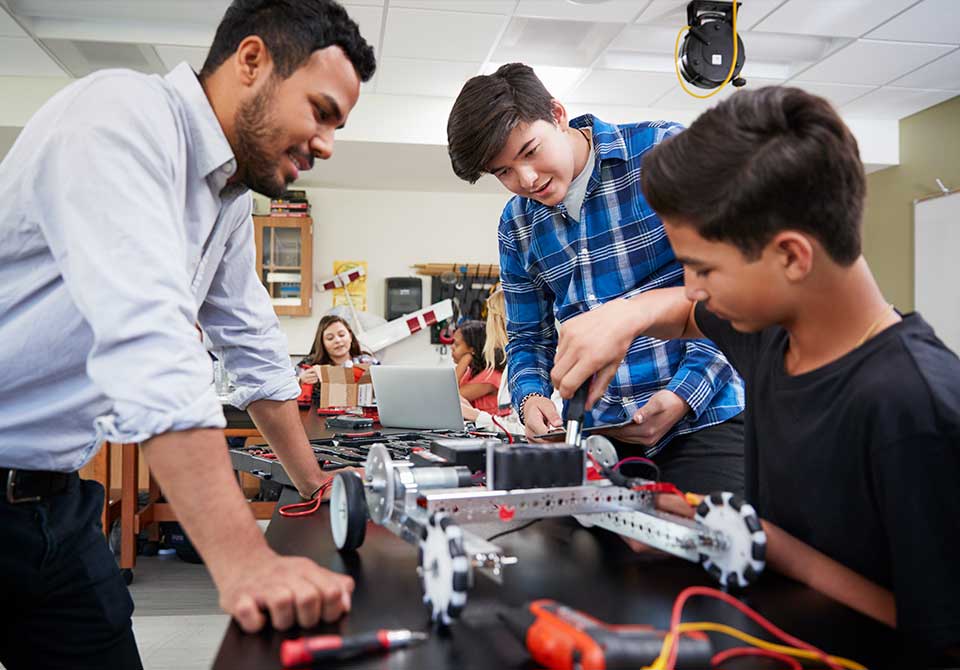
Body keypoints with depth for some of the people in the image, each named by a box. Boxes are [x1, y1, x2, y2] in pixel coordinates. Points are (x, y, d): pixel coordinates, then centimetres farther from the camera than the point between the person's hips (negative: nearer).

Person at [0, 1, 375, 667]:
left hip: (54, 498, 8)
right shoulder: (122, 115, -20)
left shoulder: (233, 194, 7)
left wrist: (315, 485, 15)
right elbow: (148, 338, -33)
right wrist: (246, 560, -38)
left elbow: (255, 347, 14)